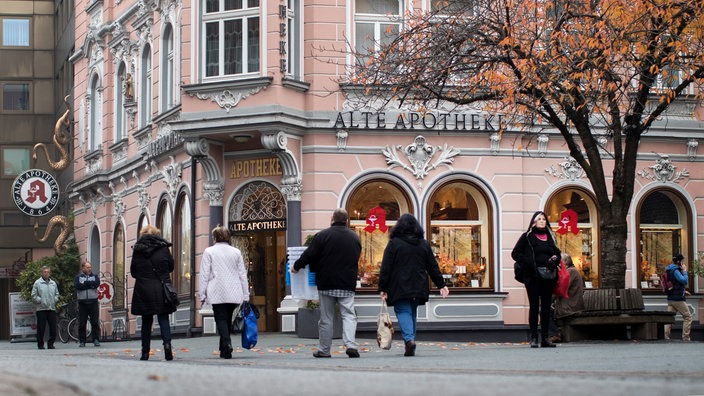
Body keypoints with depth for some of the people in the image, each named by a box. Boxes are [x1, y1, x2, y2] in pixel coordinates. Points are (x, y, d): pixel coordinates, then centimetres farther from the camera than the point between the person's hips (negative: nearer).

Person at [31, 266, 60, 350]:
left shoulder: (53, 283, 14)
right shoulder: (37, 283, 1)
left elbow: (57, 294, 22)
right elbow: (34, 296, -1)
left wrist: (54, 300, 6)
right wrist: (41, 301, -9)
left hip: (52, 308, 4)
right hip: (41, 309, -4)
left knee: (53, 328, 2)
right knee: (41, 328, -2)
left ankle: (51, 343, 13)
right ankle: (40, 344, 6)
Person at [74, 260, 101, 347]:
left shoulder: (95, 276, 14)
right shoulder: (78, 277, 10)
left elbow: (97, 283, -8)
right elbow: (77, 285, -10)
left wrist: (85, 283, -6)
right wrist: (90, 285, -8)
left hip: (93, 302, 1)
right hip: (82, 303, 0)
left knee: (95, 323, -4)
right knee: (81, 323, 0)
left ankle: (96, 340, 0)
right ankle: (82, 341, 7)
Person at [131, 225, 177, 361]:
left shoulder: (137, 250, 0)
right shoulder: (163, 248, -1)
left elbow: (133, 272, 6)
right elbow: (171, 267, 9)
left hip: (143, 290, 1)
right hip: (161, 289, -1)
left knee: (146, 321, 9)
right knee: (163, 319, 3)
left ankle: (145, 352, 8)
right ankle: (167, 342, -21)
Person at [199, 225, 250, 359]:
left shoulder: (209, 252, 2)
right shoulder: (236, 252, 11)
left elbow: (204, 274, -2)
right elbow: (242, 274, 11)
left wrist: (202, 294, 1)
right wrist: (245, 296, 13)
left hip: (217, 294, -3)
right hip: (234, 294, 3)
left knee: (221, 319, -4)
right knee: (227, 320, 12)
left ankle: (227, 344, -25)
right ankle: (224, 350, 15)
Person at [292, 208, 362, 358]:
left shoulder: (323, 235, -7)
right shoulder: (355, 237, 8)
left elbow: (309, 254, -7)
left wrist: (297, 266, 9)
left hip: (326, 283, -2)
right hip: (347, 283, 2)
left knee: (326, 317, 6)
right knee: (348, 315, 0)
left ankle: (324, 350, 12)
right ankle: (351, 345, -18)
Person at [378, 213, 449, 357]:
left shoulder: (393, 243, -4)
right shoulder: (424, 244, 9)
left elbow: (385, 268, -6)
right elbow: (433, 267, 12)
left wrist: (383, 288, -2)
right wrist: (441, 285, 17)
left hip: (399, 288, -4)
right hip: (418, 288, 4)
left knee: (403, 312, -5)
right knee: (412, 313, 14)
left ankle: (409, 339, -28)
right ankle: (411, 345, 15)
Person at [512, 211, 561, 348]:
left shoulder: (550, 237, 17)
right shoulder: (527, 237, 3)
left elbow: (557, 253, 26)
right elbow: (515, 253, -1)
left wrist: (555, 259, 2)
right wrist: (529, 264, -11)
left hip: (548, 276, 4)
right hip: (532, 276, -4)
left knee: (546, 307, 4)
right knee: (534, 306, -5)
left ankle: (545, 338, 6)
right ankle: (533, 338, -4)